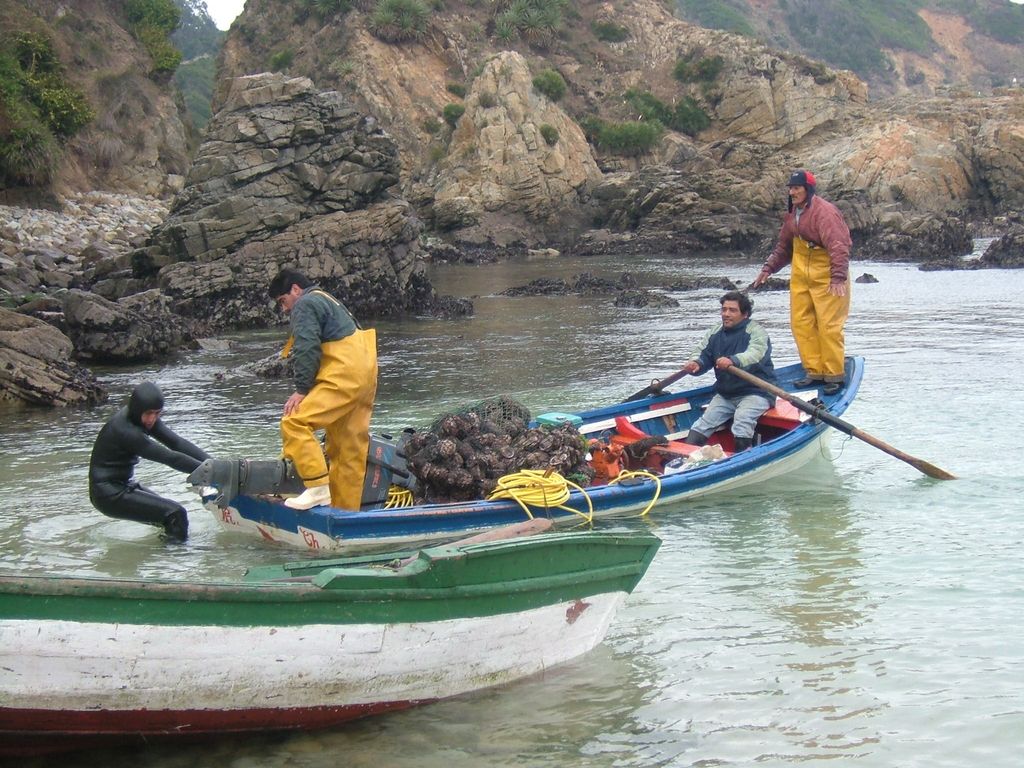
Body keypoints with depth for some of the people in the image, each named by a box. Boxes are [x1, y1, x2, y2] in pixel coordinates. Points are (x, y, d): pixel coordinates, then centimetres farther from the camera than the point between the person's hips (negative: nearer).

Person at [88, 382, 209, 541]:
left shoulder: (144, 418, 1)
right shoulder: (125, 430, -26)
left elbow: (176, 442, -6)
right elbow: (169, 458, -27)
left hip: (124, 485, 10)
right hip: (109, 495, -10)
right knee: (176, 515, -19)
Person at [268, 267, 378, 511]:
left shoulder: (305, 304, 0)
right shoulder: (328, 301, 30)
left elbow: (307, 349, -13)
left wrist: (301, 389, -11)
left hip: (344, 376, -10)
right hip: (365, 376, 10)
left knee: (295, 422, -17)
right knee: (350, 447, 11)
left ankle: (318, 488, -22)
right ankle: (345, 509, 14)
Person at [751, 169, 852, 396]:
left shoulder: (824, 212, -18)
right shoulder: (793, 214, 11)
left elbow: (838, 246, -26)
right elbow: (783, 246, 24)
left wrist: (838, 278, -34)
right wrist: (768, 269, 19)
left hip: (827, 278, -8)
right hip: (801, 277, 9)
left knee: (828, 326, -8)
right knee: (801, 323, 7)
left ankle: (835, 376, 2)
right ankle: (814, 372, 16)